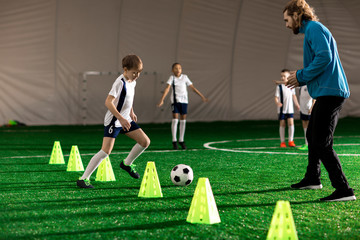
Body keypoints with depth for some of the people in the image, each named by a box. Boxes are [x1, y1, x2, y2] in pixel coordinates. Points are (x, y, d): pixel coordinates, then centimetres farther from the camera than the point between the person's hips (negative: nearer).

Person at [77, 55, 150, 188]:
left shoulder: (132, 82, 6)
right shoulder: (120, 82, -21)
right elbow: (108, 102, -27)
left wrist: (131, 112, 21)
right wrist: (121, 118, -30)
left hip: (126, 120, 8)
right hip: (113, 121, -8)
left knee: (145, 142, 4)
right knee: (106, 151, -16)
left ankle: (127, 164, 26)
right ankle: (83, 179, -11)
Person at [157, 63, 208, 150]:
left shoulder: (185, 77, 5)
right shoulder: (172, 78, -2)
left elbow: (193, 88, 9)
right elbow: (167, 88, -13)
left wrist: (202, 96, 8)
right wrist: (162, 100, -24)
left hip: (184, 100, 3)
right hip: (175, 100, -3)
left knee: (183, 120, 5)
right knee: (175, 119, -8)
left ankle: (181, 140, 17)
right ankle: (174, 141, -1)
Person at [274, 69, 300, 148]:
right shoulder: (279, 86, -5)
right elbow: (276, 97, -8)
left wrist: (297, 104, 19)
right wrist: (277, 103, -27)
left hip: (290, 109, 2)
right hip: (281, 109, -2)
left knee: (291, 123, -8)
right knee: (282, 124, 2)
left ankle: (290, 141, 2)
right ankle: (282, 141, 10)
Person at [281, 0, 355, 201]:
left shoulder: (314, 28, -8)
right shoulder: (313, 30, 23)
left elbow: (324, 57, -22)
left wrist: (302, 76, -13)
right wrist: (301, 79, 15)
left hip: (329, 92, -11)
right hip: (328, 92, 11)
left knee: (321, 143, -13)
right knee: (312, 136, 23)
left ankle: (344, 190, -15)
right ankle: (312, 179, 38)